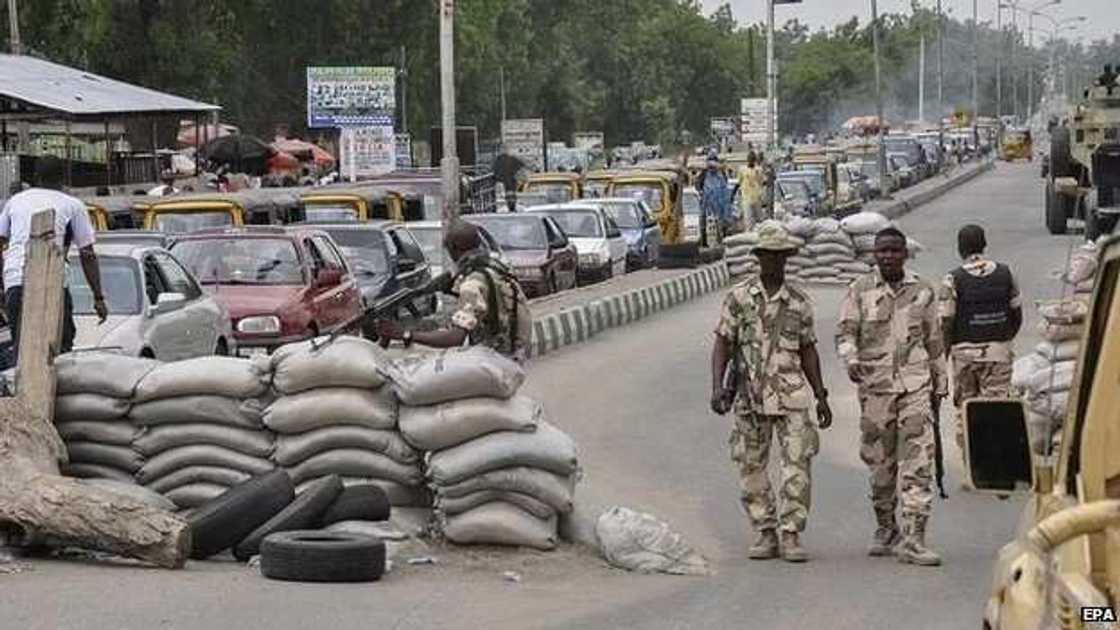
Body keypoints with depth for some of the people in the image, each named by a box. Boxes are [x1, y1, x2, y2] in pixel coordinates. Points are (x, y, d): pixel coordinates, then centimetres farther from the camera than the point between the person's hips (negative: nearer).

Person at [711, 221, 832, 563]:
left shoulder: (799, 302, 6)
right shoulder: (738, 297, 2)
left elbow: (808, 351, 13)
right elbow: (722, 344, 0)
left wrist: (821, 398, 11)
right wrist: (717, 387, -13)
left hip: (792, 395, 0)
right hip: (751, 397, 0)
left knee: (797, 465, -8)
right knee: (751, 469, 4)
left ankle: (792, 535, -3)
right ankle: (766, 534, 16)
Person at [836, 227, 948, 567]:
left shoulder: (922, 291, 9)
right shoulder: (860, 291, 4)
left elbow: (934, 341, 16)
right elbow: (845, 333, -1)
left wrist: (939, 385, 18)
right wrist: (851, 360, -21)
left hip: (915, 385, 0)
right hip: (875, 385, 0)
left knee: (917, 462, -10)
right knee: (880, 464, 7)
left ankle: (913, 538, -12)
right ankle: (886, 530, 25)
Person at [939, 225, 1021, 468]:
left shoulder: (953, 280, -8)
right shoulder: (1004, 274, 1)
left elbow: (946, 323, -11)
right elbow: (1017, 315, 8)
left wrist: (943, 355, -1)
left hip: (965, 351, -1)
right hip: (999, 351, 1)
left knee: (965, 412, 11)